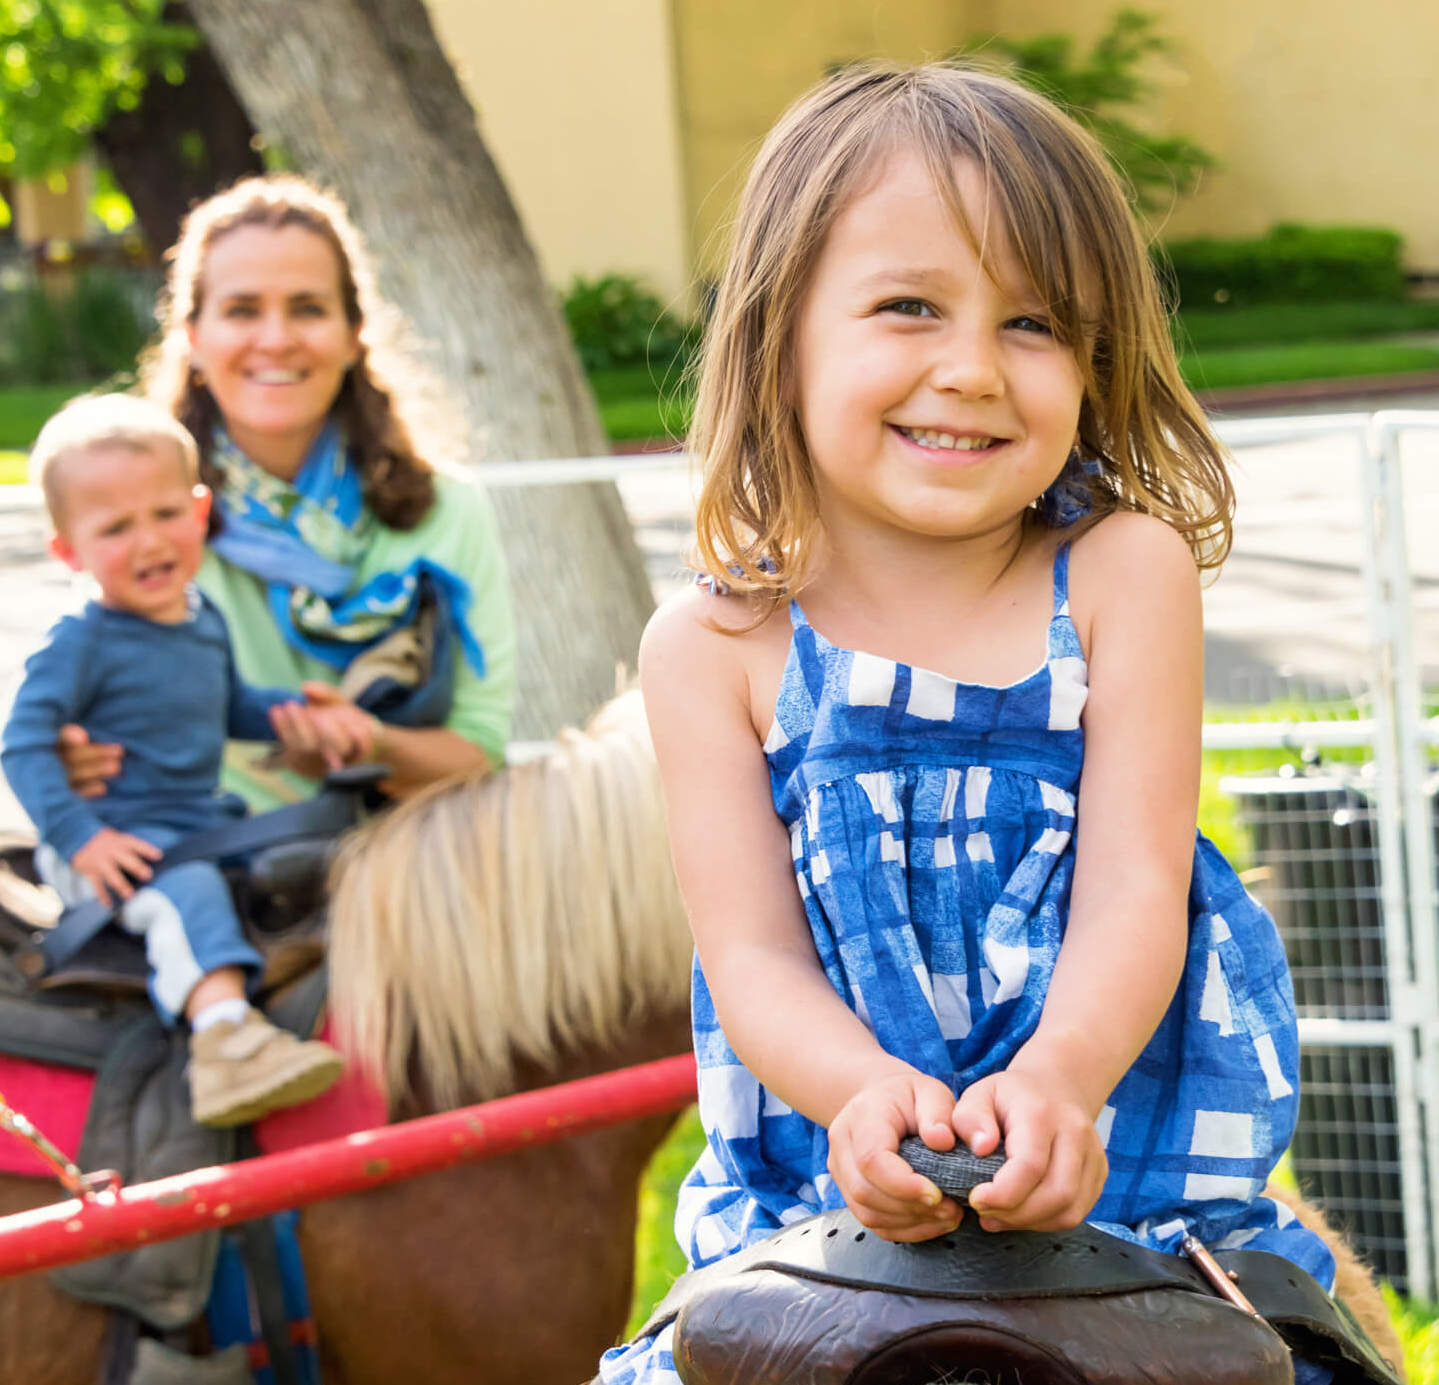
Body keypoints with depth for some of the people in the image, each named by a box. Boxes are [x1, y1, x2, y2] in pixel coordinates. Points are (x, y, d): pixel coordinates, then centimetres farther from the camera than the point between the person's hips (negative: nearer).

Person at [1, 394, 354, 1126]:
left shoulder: (205, 620, 10)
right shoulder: (82, 645, -13)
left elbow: (230, 705, 27)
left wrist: (299, 714, 8)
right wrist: (80, 837, -27)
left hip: (201, 825, 9)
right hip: (116, 846, -9)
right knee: (186, 890, -35)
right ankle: (224, 1029, -54)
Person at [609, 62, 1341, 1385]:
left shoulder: (1121, 572, -2)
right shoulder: (714, 649, -1)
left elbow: (1135, 885, -9)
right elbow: (752, 953, -6)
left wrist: (1057, 1080, -29)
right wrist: (866, 1092, -29)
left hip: (1123, 1153, 0)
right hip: (833, 1174, 1)